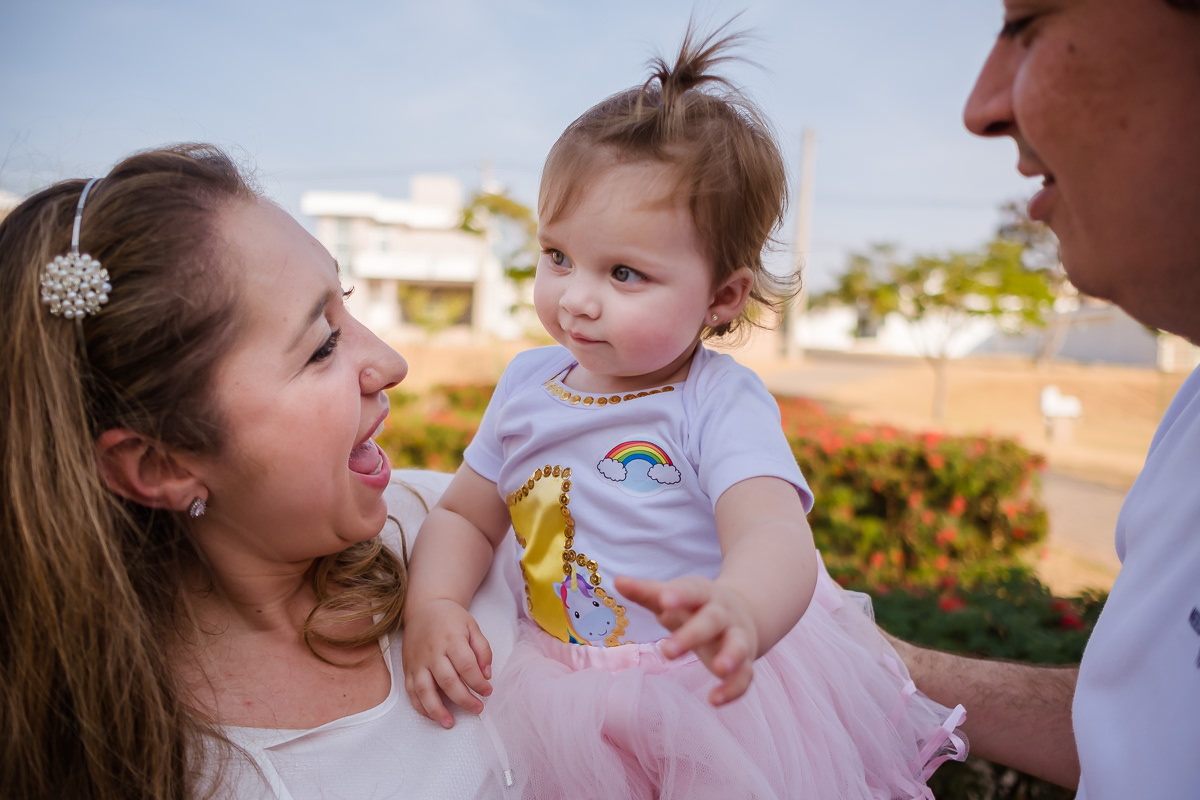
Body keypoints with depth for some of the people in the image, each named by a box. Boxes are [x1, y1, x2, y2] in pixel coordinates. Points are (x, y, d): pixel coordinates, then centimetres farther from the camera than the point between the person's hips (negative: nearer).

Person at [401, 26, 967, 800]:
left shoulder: (722, 404, -19)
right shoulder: (527, 385, -2)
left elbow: (775, 533, -35)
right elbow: (464, 516, 8)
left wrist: (738, 610, -58)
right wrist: (433, 606, -12)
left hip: (715, 698, -4)